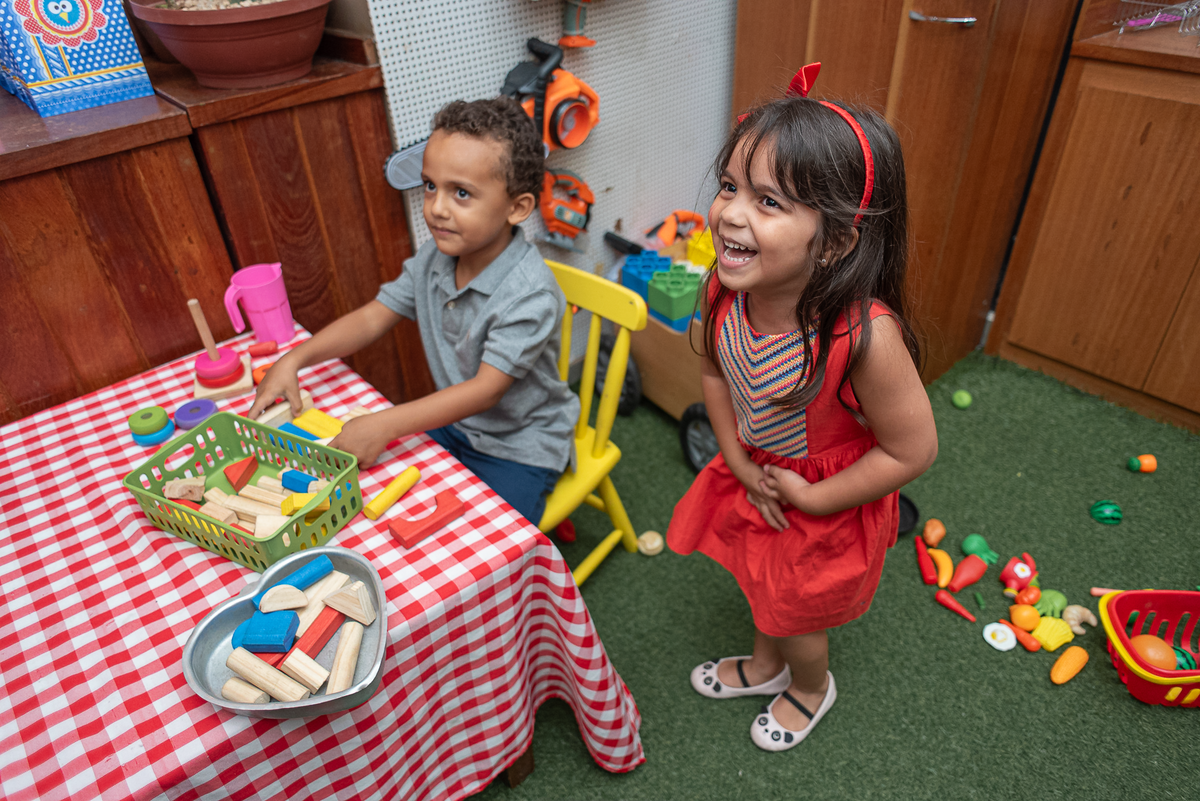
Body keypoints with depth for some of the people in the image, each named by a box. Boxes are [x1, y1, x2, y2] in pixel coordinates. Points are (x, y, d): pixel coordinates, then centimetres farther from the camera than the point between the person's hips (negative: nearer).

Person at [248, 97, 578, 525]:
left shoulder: (531, 295, -30)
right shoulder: (433, 258, -7)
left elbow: (486, 390, -31)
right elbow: (372, 317, 2)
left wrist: (384, 425, -34)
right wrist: (294, 359, -11)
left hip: (519, 446, -6)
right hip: (454, 421, 7)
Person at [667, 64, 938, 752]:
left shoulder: (864, 335, -40)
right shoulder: (729, 290, -23)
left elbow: (913, 450, -26)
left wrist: (810, 497, -18)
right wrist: (740, 463, -8)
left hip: (824, 503, -5)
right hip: (754, 477, 5)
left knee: (797, 613, 21)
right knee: (763, 585, 30)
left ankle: (812, 687, 58)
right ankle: (767, 664, 64)